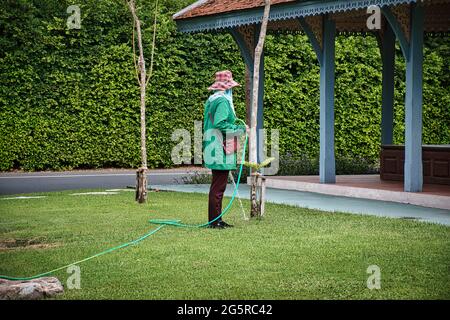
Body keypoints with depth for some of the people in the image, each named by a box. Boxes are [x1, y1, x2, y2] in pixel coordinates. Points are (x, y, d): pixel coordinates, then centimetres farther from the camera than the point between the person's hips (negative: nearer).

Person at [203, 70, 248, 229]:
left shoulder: (211, 100, 15)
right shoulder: (223, 101, -14)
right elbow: (220, 124, -22)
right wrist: (240, 129, -13)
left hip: (213, 150, 10)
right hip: (221, 150, -10)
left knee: (217, 185, 14)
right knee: (218, 187, -5)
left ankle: (215, 219, 19)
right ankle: (215, 220, -2)